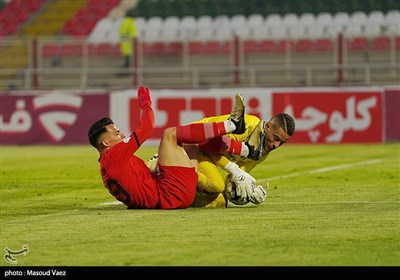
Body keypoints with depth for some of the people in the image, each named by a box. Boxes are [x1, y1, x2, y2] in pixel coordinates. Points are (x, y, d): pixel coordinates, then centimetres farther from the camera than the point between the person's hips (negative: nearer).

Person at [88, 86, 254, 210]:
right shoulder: (112, 156, -7)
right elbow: (145, 129, -9)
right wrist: (145, 104, 5)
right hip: (170, 195, -10)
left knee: (188, 140, 22)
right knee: (169, 134, -9)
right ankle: (230, 125, -10)